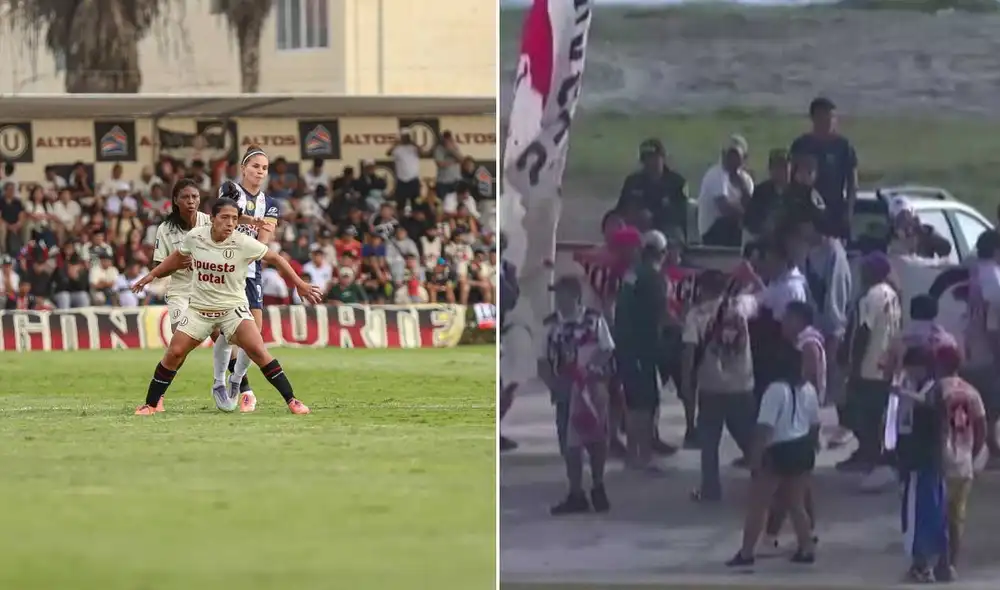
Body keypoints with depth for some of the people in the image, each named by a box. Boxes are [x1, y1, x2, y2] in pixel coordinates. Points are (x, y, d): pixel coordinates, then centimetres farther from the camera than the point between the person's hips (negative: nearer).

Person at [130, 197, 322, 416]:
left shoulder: (243, 243, -16)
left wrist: (300, 285, -2)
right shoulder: (195, 236, -8)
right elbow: (178, 257, 15)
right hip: (199, 308, 3)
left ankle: (291, 401, -14)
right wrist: (151, 275, 18)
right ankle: (151, 404, 13)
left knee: (257, 350, -20)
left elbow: (276, 259, -3)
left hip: (233, 307, -2)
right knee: (174, 352, -4)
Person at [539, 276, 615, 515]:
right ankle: (576, 495, 10)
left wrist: (588, 369, -15)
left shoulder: (594, 320, -4)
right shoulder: (550, 325, 1)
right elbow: (543, 361, 4)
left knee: (596, 439, 3)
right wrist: (553, 383, -12)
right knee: (570, 443, 2)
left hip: (592, 388, -2)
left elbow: (606, 351, 0)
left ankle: (598, 487, 22)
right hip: (565, 391, 2)